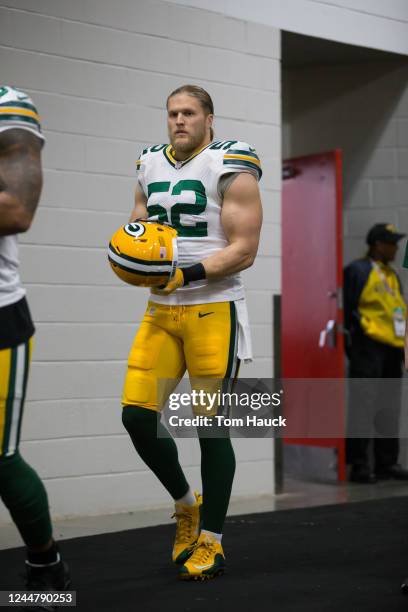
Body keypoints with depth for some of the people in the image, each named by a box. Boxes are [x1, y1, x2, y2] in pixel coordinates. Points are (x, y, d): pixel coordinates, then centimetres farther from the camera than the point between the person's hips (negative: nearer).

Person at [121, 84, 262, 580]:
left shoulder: (230, 167, -5)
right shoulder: (150, 167, 13)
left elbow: (244, 249, -10)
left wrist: (186, 274, -21)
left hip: (213, 310, -5)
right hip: (161, 311, 5)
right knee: (137, 415, -3)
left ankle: (211, 542, 12)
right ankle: (186, 504, 22)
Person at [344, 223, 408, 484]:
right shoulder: (357, 271, -5)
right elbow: (347, 309, -10)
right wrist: (354, 339, -13)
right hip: (368, 348, -8)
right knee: (364, 407, -7)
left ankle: (387, 462, 18)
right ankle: (359, 464, -4)